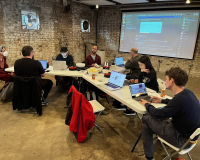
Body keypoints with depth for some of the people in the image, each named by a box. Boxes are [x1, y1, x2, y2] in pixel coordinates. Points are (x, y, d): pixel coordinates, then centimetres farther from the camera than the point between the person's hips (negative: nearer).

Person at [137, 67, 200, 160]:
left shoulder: (180, 99, -30)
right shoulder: (187, 92, -2)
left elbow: (158, 114, -19)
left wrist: (146, 104, -1)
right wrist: (162, 101, 19)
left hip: (183, 140, -9)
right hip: (188, 132, 9)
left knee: (146, 118, -6)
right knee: (145, 127, 10)